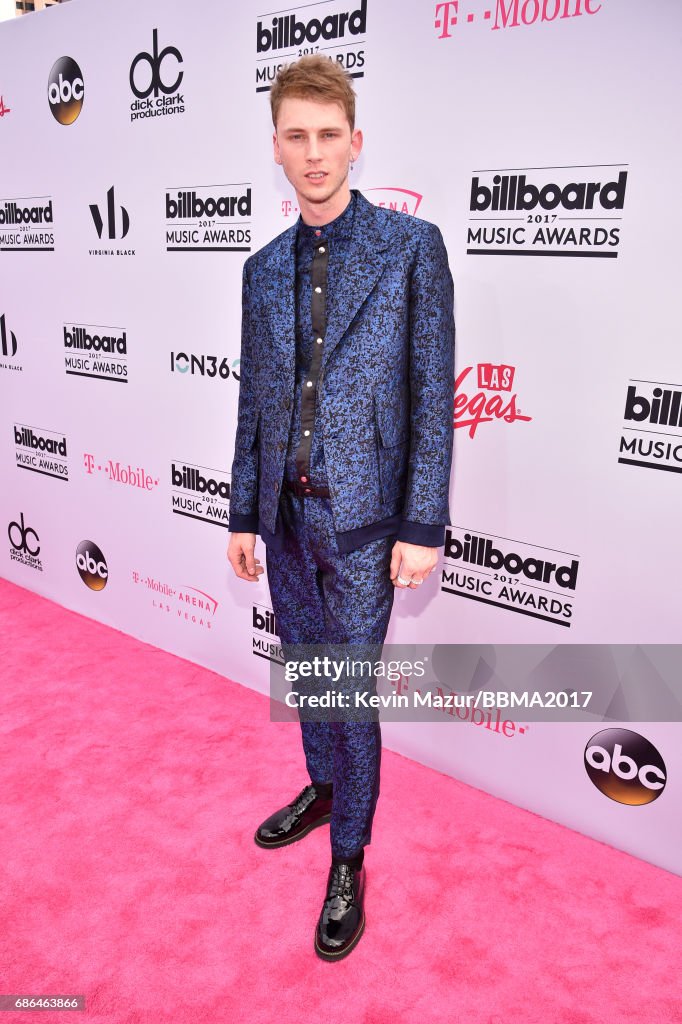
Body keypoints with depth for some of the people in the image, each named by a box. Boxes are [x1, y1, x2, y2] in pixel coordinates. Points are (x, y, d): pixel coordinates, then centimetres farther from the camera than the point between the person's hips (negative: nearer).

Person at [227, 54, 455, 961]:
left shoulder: (411, 246, -6)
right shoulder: (264, 268, 8)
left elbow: (433, 394, -9)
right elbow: (254, 403, 11)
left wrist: (424, 527, -12)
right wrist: (244, 514, 11)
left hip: (360, 519, -5)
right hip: (284, 515, 5)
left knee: (350, 692, 5)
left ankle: (348, 863, 26)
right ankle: (323, 788, 46)